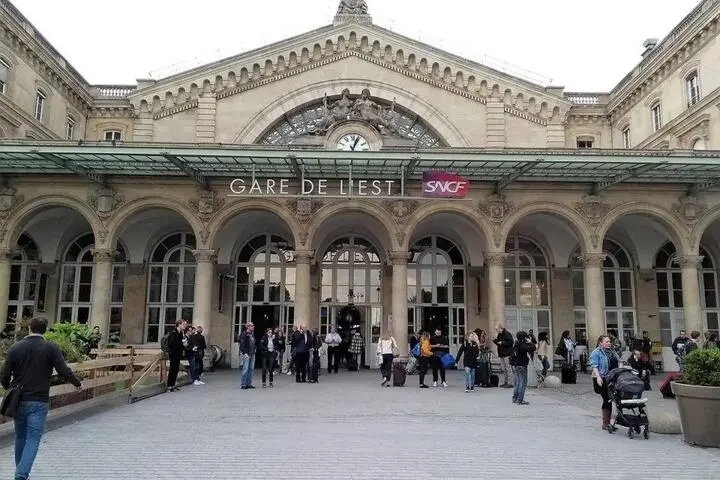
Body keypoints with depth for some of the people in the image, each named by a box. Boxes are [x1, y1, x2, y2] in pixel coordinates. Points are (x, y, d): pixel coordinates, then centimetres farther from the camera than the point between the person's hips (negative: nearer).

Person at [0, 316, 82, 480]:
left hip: (18, 401, 3)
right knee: (33, 439, 0)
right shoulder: (51, 348, -7)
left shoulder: (15, 348, 0)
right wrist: (78, 383, 7)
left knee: (20, 437, 19)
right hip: (39, 402, -3)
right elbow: (64, 371, -11)